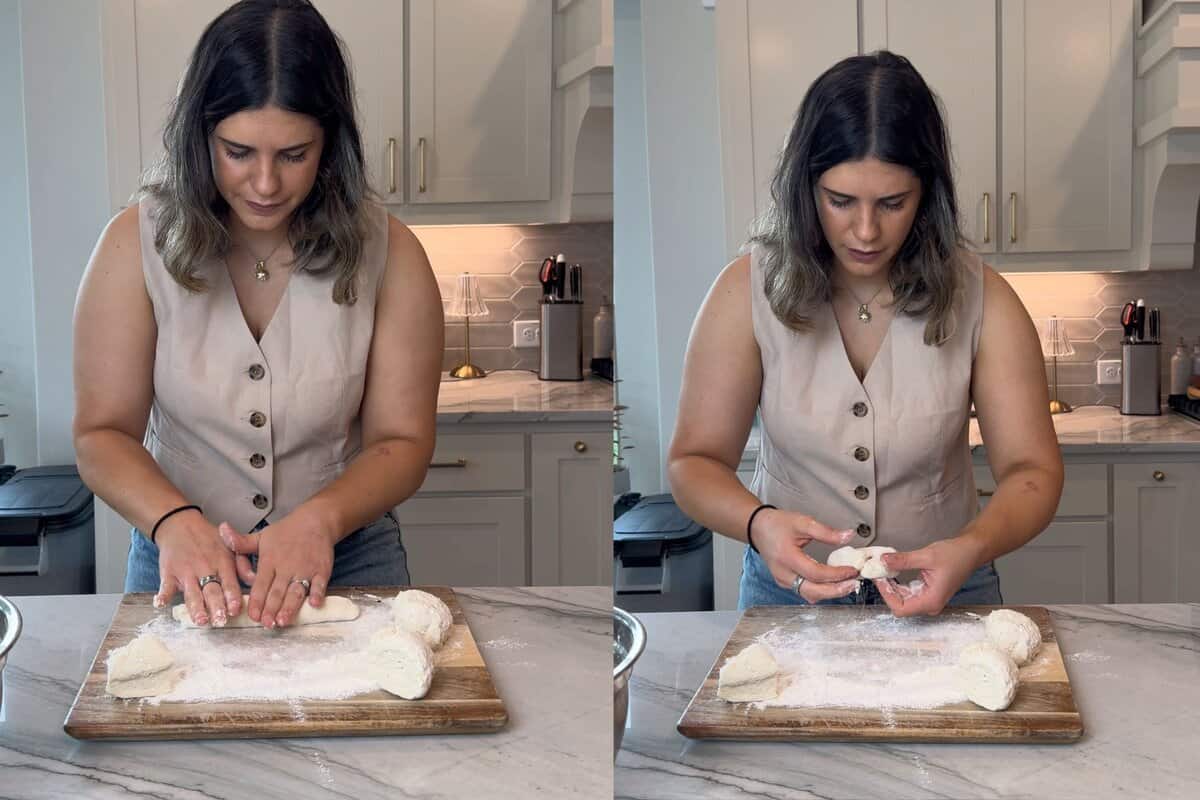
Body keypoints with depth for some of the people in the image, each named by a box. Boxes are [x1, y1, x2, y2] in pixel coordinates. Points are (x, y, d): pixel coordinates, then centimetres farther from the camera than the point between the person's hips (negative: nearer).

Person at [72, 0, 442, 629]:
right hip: (182, 562, 0)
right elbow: (102, 434, -6)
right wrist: (175, 522, -26)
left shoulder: (387, 254, -5)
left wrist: (321, 519, -24)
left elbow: (401, 442, -4)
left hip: (345, 560, 0)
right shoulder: (138, 244, -6)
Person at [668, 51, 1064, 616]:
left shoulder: (980, 300, -8)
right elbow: (695, 462, -6)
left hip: (943, 591, 1)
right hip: (790, 589, 0)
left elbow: (1031, 470, -7)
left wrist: (973, 548, -29)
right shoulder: (748, 292, -9)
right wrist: (759, 524, -28)